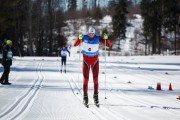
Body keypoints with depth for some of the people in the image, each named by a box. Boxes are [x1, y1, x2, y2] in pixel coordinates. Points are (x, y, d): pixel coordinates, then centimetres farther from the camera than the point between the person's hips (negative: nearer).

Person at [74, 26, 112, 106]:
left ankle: (95, 96, 5)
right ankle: (85, 96, 2)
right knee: (86, 78, -5)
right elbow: (75, 44, -19)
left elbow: (109, 45, -12)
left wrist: (106, 38, -32)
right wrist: (79, 38, -37)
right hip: (86, 60, -1)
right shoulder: (84, 37, -12)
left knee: (95, 78, -3)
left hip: (95, 60, 1)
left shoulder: (98, 38, -11)